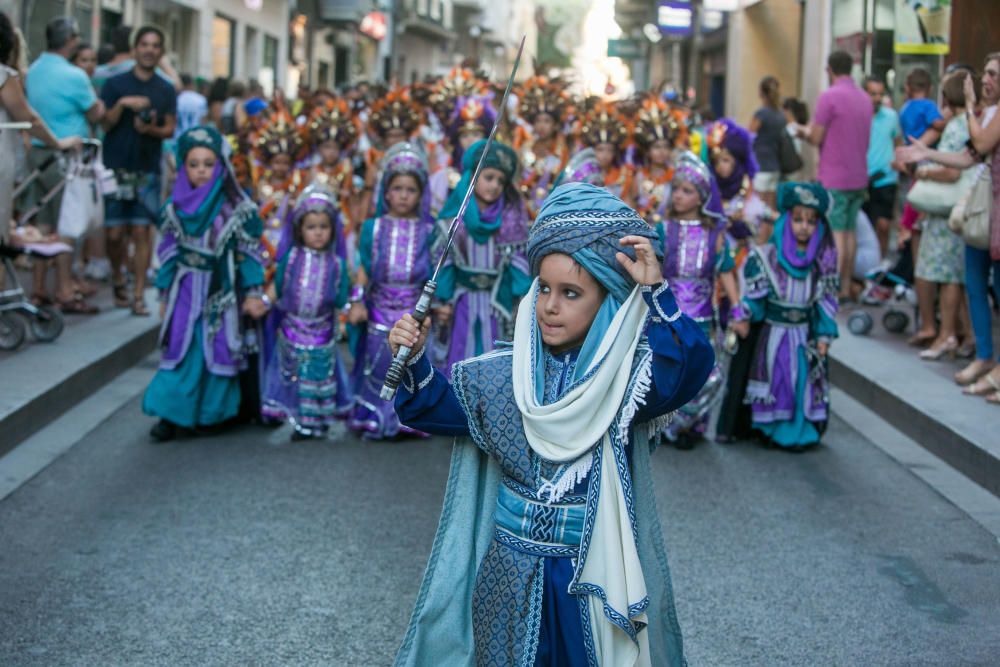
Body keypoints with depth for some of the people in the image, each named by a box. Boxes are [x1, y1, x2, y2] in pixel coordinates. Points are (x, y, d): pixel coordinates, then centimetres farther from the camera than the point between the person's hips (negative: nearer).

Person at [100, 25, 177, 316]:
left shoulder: (165, 90, 8)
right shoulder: (115, 84, 3)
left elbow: (170, 129, 7)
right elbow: (104, 124, -1)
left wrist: (151, 129, -13)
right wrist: (122, 104, -18)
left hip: (148, 171, 1)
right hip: (116, 168, -1)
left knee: (141, 231, -5)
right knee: (115, 233, 0)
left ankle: (138, 295, -1)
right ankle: (118, 280, 26)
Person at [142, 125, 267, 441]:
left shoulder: (238, 208, -6)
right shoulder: (175, 208, 2)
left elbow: (249, 253, -4)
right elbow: (168, 253, 7)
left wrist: (253, 293, -7)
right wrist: (165, 295, 7)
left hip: (222, 292, -2)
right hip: (186, 292, 2)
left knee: (219, 350, 1)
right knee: (181, 350, -1)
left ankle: (212, 412, 15)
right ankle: (174, 414, 3)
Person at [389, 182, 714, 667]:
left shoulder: (627, 375, -12)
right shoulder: (501, 376, -2)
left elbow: (691, 364, -28)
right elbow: (434, 405, 4)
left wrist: (656, 291, -34)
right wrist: (414, 362, -14)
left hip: (599, 571, -3)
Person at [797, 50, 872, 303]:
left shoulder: (829, 96, -13)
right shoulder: (864, 98, 11)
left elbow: (816, 138, -14)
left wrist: (804, 133, 7)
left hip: (834, 178, -7)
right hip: (859, 176, 7)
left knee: (836, 234, -6)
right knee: (850, 231, 12)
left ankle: (835, 290, -7)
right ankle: (846, 288, 15)